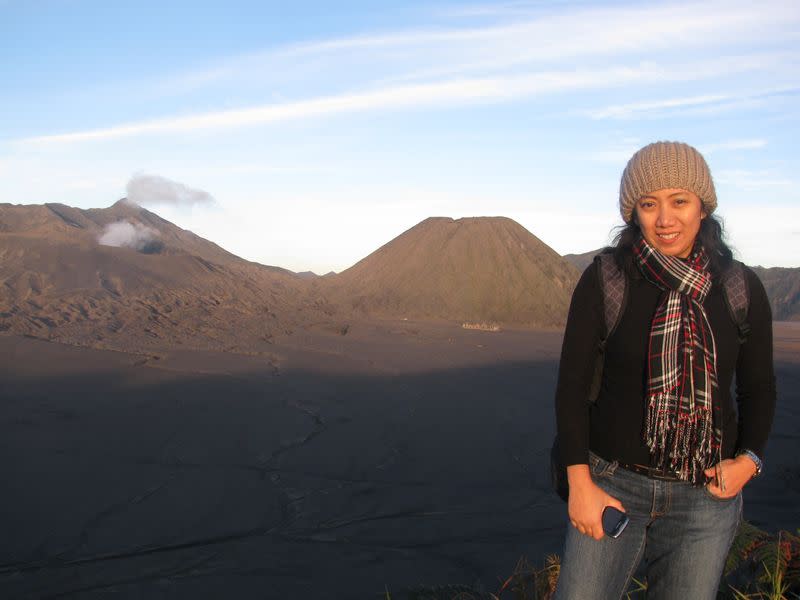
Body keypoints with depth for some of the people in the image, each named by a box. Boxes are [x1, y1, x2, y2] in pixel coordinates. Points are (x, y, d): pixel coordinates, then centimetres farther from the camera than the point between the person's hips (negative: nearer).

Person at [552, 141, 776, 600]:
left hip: (705, 494, 2)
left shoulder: (742, 288, -2)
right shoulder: (605, 280, -7)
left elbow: (759, 387, 9)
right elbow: (572, 383, -5)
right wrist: (580, 484, -10)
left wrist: (749, 460, -7)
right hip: (614, 483, -1)